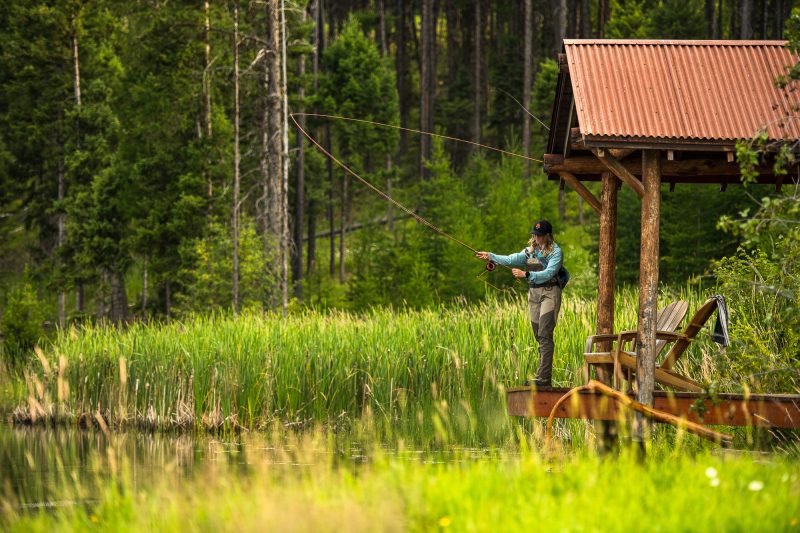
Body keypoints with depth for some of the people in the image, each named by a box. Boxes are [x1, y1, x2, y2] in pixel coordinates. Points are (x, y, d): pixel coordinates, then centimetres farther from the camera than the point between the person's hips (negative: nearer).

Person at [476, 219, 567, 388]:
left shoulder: (555, 252, -8)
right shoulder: (531, 250, 14)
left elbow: (548, 274, -19)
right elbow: (513, 259, 5)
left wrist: (526, 274, -26)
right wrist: (491, 256, -5)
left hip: (550, 293, -8)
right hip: (533, 293, 8)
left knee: (545, 335, -14)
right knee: (539, 336, 7)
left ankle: (543, 378, -20)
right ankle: (545, 375, 10)